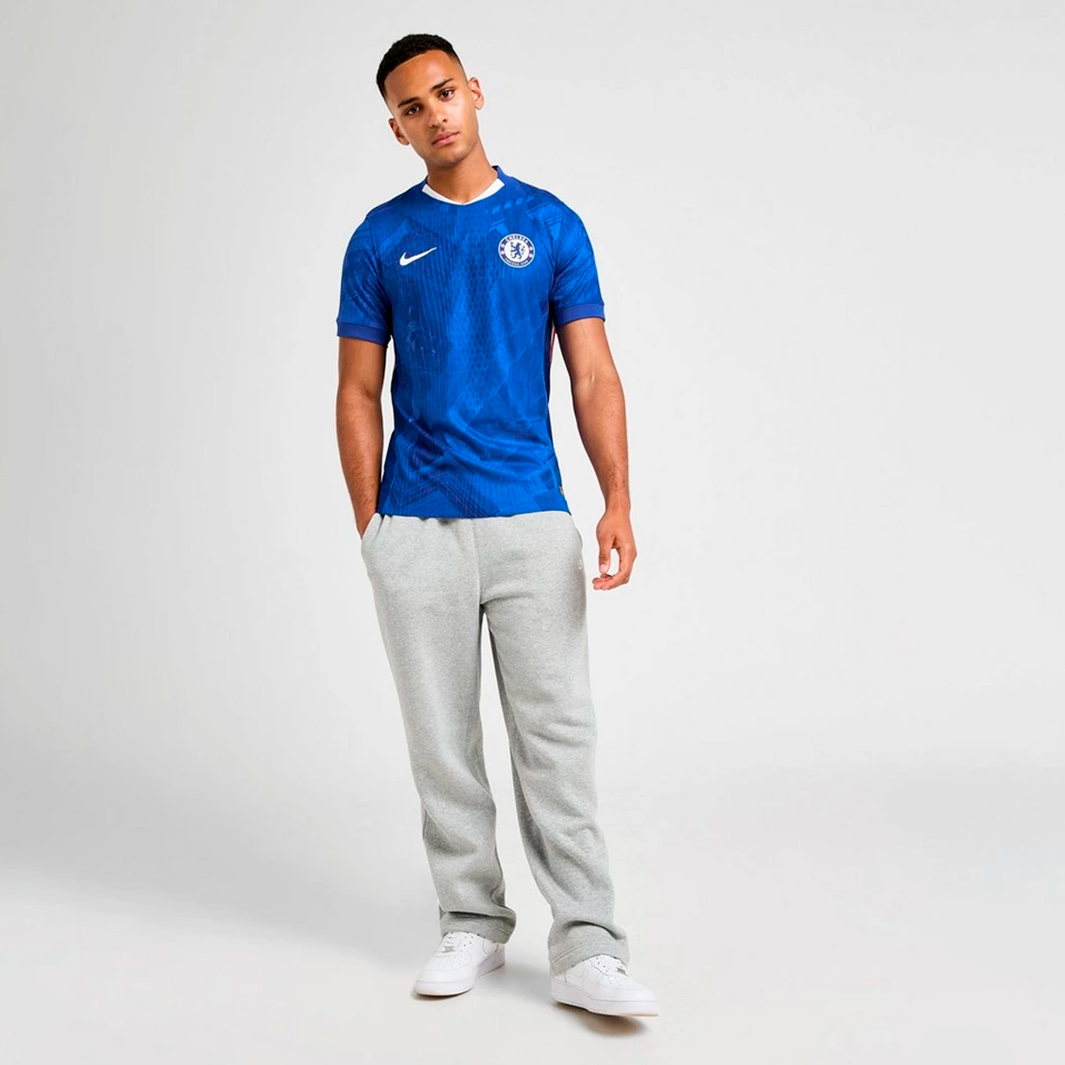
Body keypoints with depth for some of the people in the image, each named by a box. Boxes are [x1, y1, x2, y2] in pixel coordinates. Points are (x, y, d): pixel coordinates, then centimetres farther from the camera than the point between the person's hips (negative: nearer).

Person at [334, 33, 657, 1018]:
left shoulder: (551, 224, 5)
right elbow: (359, 394, 7)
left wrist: (618, 502, -12)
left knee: (557, 735, -2)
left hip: (532, 521, -1)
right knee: (443, 740, 7)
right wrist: (370, 529, 0)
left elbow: (593, 375, 0)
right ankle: (474, 924, 21)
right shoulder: (380, 240, 6)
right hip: (417, 529, 1)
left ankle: (587, 950, 2)